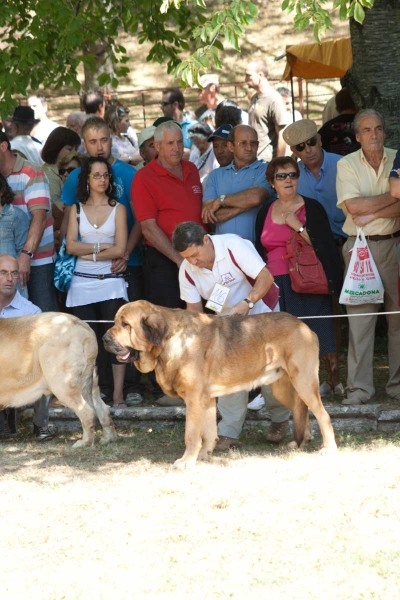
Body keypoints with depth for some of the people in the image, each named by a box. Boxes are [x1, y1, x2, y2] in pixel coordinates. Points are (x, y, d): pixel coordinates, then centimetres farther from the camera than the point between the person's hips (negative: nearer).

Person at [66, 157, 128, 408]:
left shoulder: (118, 209, 5)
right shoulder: (77, 210, 10)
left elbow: (120, 250, -5)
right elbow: (71, 246, -1)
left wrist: (88, 254, -5)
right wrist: (100, 248, -8)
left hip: (111, 281, -1)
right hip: (83, 282, 2)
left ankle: (118, 394, -8)